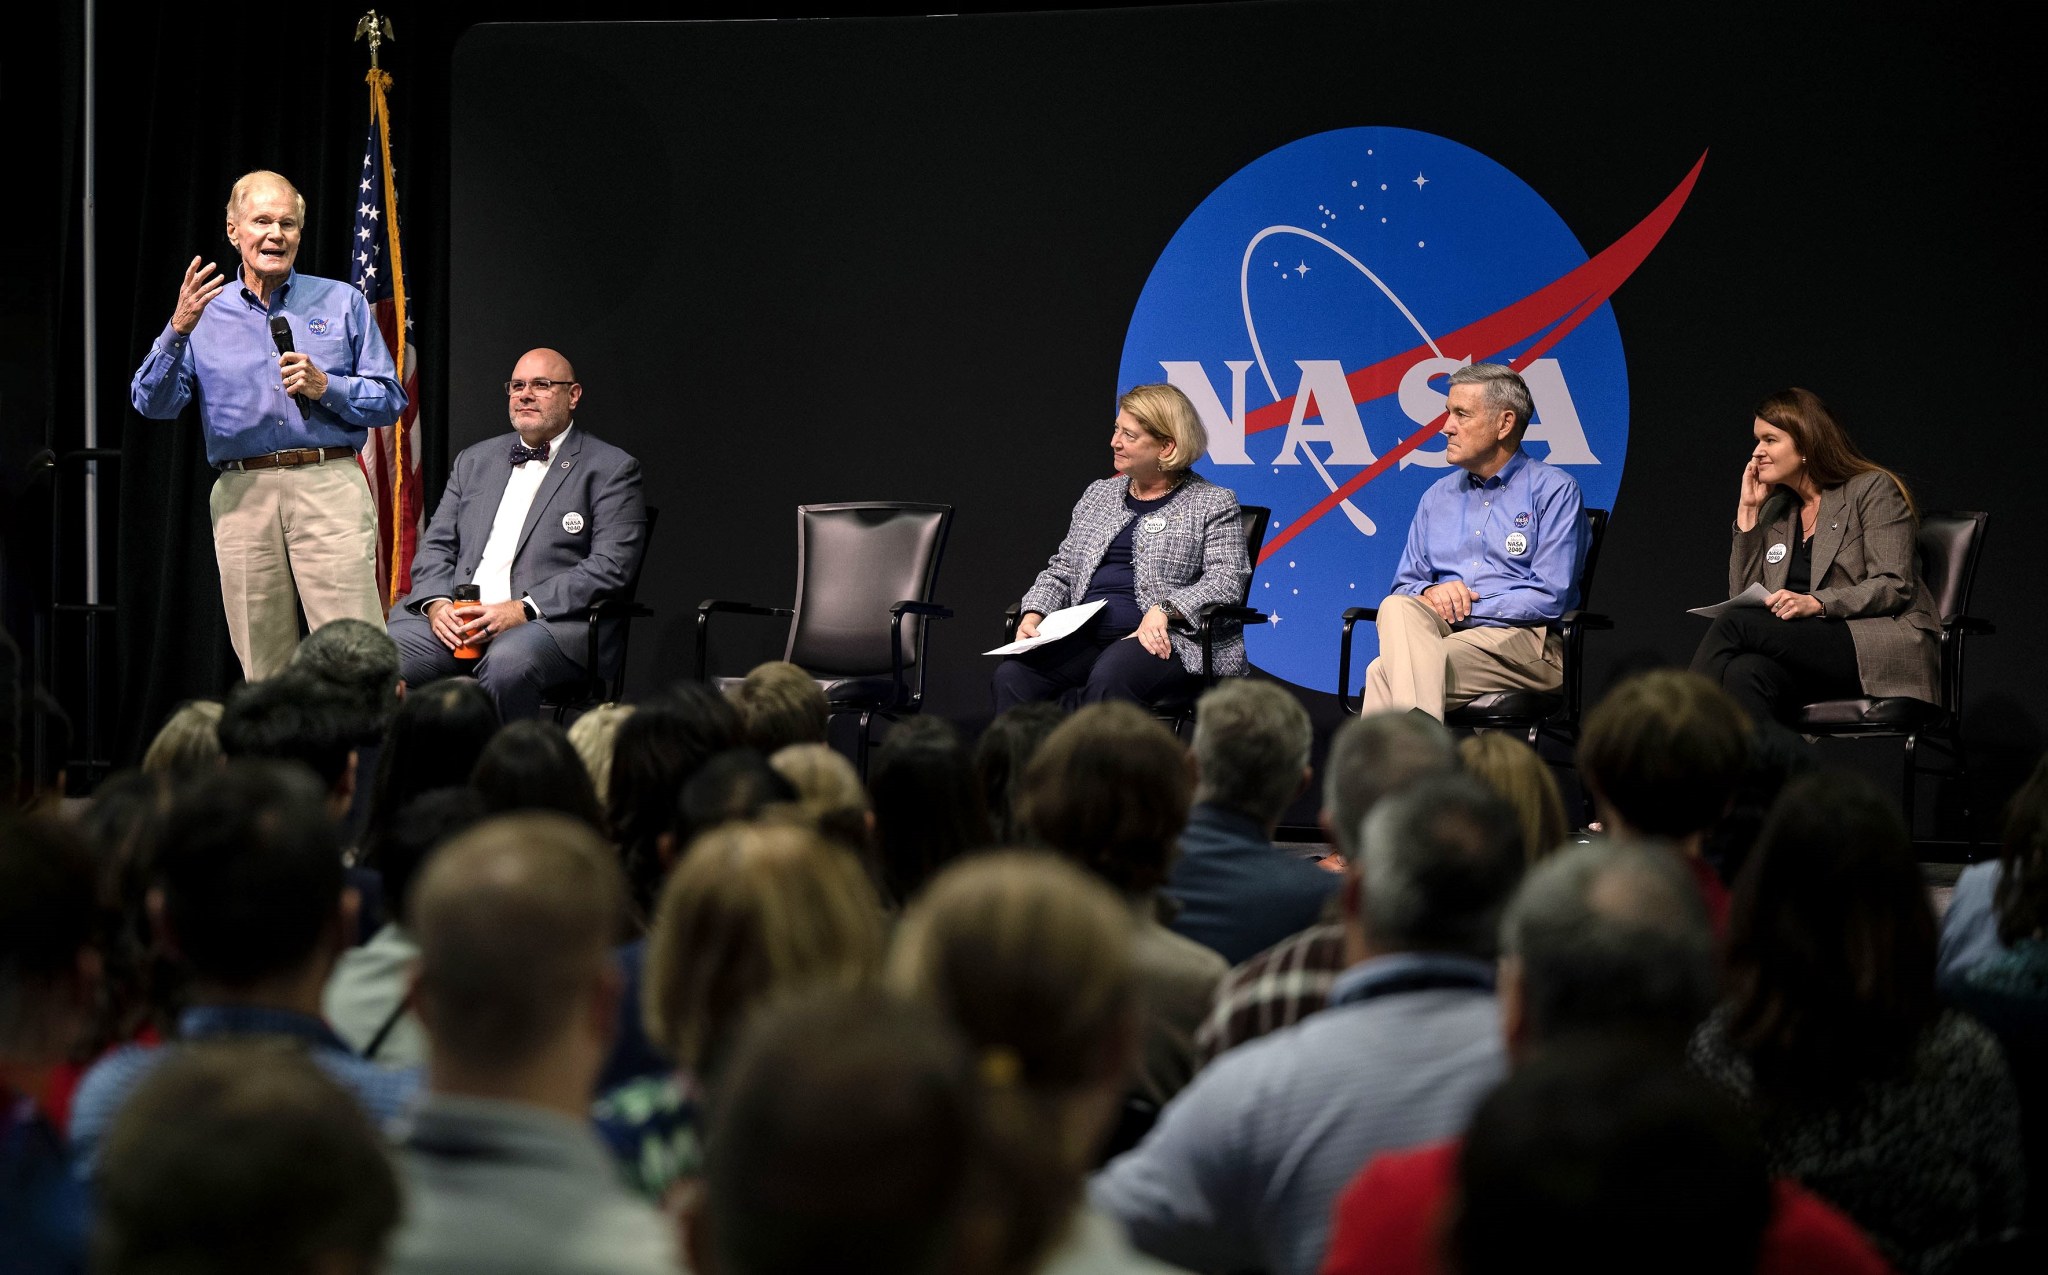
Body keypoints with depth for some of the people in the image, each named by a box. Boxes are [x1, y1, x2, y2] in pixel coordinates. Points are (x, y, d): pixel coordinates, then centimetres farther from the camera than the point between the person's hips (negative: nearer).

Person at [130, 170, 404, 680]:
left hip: (328, 487, -1)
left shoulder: (341, 303, 13)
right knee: (264, 667, 2)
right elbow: (153, 403, 2)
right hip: (243, 497, 2)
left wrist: (325, 386, -8)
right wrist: (178, 331, -13)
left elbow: (390, 402, 10)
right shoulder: (204, 313, 14)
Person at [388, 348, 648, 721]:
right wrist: (437, 603, -3)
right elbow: (436, 547, 20)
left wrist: (523, 610, -14)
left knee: (507, 663, -39)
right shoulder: (474, 461, 24)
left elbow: (611, 565, -5)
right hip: (455, 618, 4)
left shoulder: (611, 469, 7)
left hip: (550, 621, -4)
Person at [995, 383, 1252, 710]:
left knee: (1109, 677, -38)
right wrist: (1033, 615, 4)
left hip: (1162, 642, -5)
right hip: (1085, 635, 5)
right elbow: (1061, 571, 23)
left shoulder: (1213, 504, 5)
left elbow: (1226, 581, -7)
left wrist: (1165, 610, -21)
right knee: (1013, 673, -23)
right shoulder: (1099, 494, 22)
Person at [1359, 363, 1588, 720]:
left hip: (1521, 640, -5)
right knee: (1398, 607, -34)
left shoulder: (1554, 491, 2)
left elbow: (1548, 598, -8)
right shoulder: (1438, 496, 23)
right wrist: (1432, 591, -4)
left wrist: (1465, 606, -9)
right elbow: (1405, 584, 21)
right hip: (1446, 628, 5)